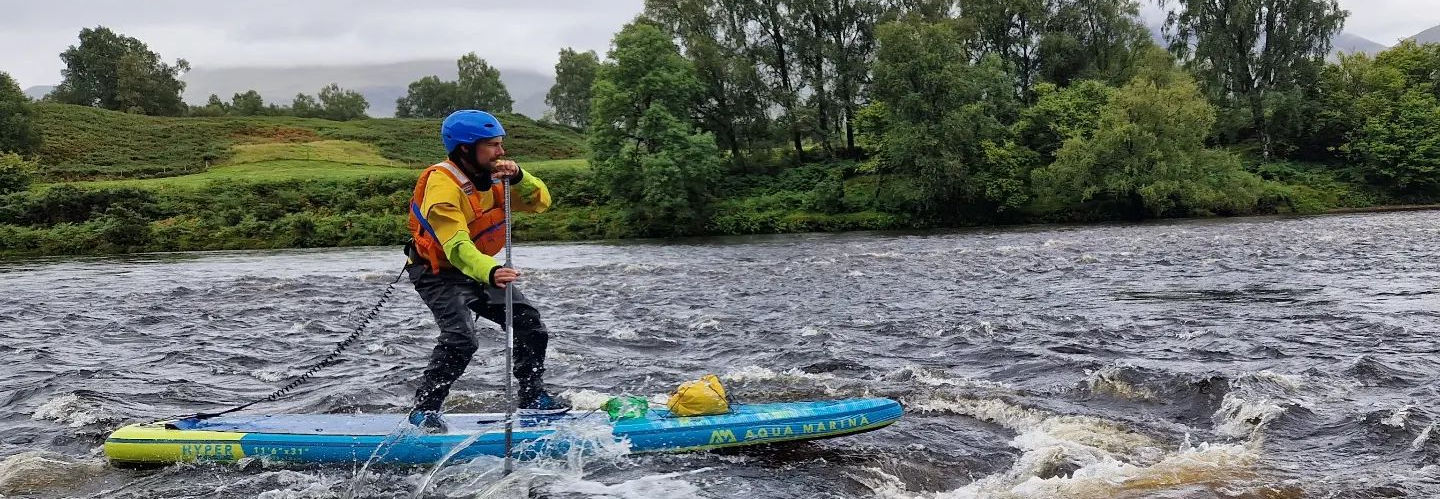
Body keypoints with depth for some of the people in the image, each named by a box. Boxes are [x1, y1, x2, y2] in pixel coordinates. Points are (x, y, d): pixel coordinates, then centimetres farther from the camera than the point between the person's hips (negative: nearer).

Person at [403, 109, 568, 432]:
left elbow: (540, 202, -6)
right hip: (437, 272, -8)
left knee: (528, 321, 4)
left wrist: (518, 177, -25)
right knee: (461, 338, -25)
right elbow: (456, 243, -39)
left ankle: (532, 396, 19)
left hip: (479, 270, 8)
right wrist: (491, 272, -55)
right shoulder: (442, 183, -27)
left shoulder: (492, 177, -3)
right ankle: (424, 410, -10)